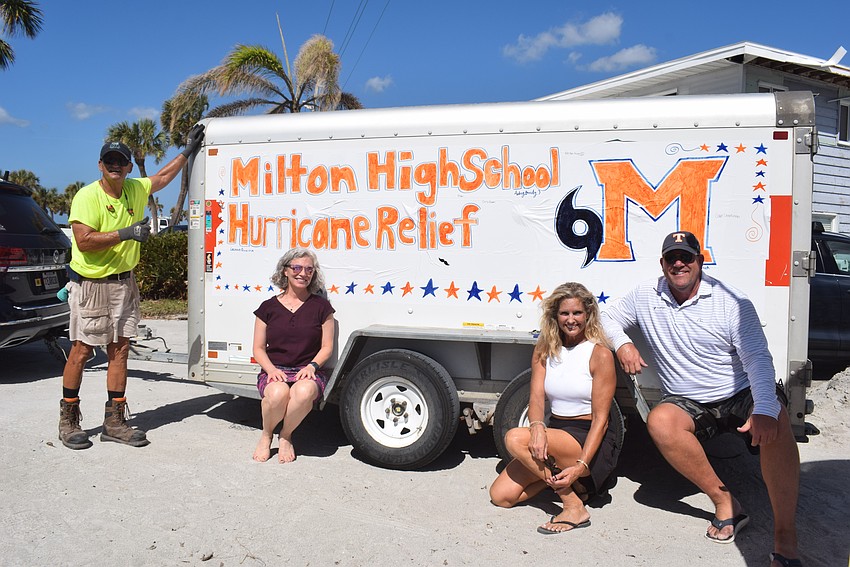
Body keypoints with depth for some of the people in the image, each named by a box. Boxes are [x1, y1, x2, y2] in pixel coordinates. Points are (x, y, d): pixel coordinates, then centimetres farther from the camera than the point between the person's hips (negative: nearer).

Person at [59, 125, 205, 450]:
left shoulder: (135, 190, 7)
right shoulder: (87, 196, -13)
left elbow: (163, 177, 26)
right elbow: (84, 241, -22)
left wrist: (188, 151, 29)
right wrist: (127, 233, -24)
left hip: (123, 282, 6)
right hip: (90, 284, -6)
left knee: (120, 350, 6)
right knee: (81, 350, 0)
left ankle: (114, 421, 13)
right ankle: (68, 420, 14)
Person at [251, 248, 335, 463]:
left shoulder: (321, 306, 8)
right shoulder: (269, 307, 9)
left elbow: (327, 347, 8)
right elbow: (259, 349, 10)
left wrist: (311, 366, -11)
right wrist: (271, 369, -10)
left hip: (307, 373, 0)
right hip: (274, 372, 0)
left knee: (304, 392, -37)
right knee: (278, 393, -36)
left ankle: (286, 436, -6)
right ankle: (266, 435, -2)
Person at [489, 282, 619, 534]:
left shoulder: (600, 354, -9)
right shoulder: (544, 350, 7)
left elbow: (600, 418, -12)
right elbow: (537, 397, -4)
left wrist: (581, 465, -23)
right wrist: (537, 426, -27)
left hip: (590, 440, -6)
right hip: (555, 432, 6)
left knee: (515, 438, -29)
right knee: (500, 495, -9)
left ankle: (574, 507, -17)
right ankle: (559, 476, 12)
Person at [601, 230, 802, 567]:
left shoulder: (732, 302, -9)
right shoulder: (644, 297, 1)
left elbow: (758, 359, -15)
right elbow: (608, 319, 16)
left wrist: (763, 410, -32)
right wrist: (622, 344, -8)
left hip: (738, 397, -2)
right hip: (687, 405, 2)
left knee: (776, 422, -33)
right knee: (659, 421, -32)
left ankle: (785, 539, -26)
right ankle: (724, 502, -18)